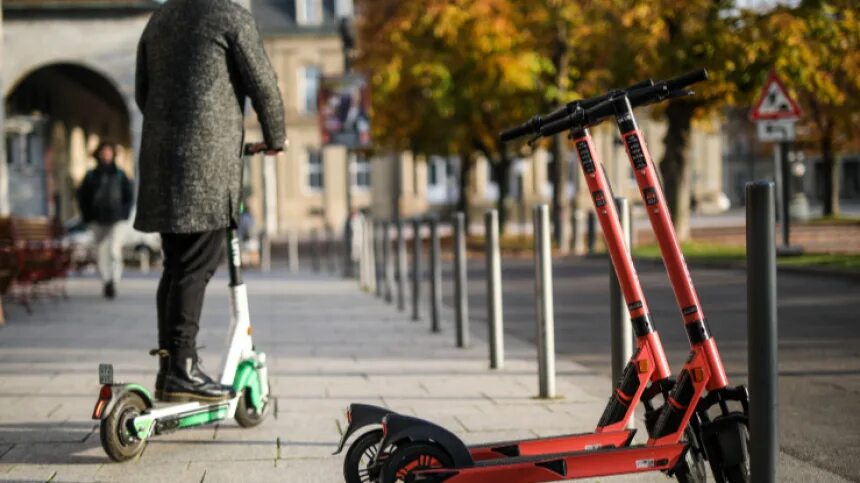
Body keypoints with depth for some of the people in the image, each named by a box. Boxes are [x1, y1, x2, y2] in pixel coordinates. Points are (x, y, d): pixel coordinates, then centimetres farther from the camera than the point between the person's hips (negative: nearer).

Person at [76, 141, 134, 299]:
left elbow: (129, 194, 11)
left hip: (116, 220, -2)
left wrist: (124, 213, 2)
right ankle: (106, 282, 16)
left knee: (114, 250, -16)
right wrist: (87, 216, 4)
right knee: (101, 252, 6)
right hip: (97, 221, 2)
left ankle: (113, 281, -17)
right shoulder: (91, 175, 5)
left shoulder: (120, 175, 3)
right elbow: (82, 195, 12)